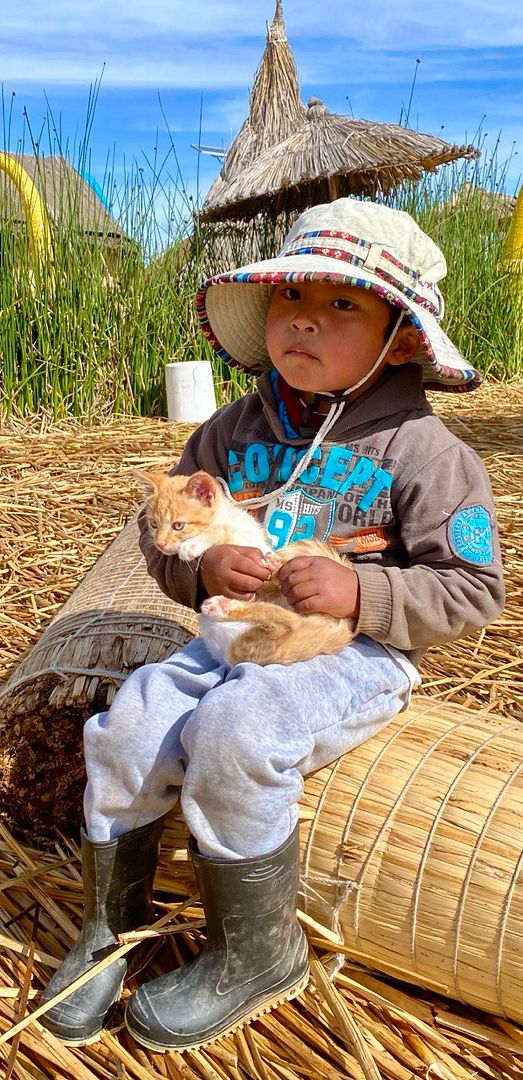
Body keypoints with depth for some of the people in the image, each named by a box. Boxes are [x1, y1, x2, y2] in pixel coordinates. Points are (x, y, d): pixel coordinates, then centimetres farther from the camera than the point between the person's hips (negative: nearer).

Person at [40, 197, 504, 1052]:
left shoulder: (421, 451, -9)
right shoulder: (236, 430, 6)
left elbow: (473, 591, -9)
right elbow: (162, 527, 12)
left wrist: (360, 592, -23)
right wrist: (202, 567, -12)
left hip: (359, 654, -5)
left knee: (233, 735, -31)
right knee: (126, 728, -14)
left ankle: (258, 955, -5)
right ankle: (112, 923, 12)